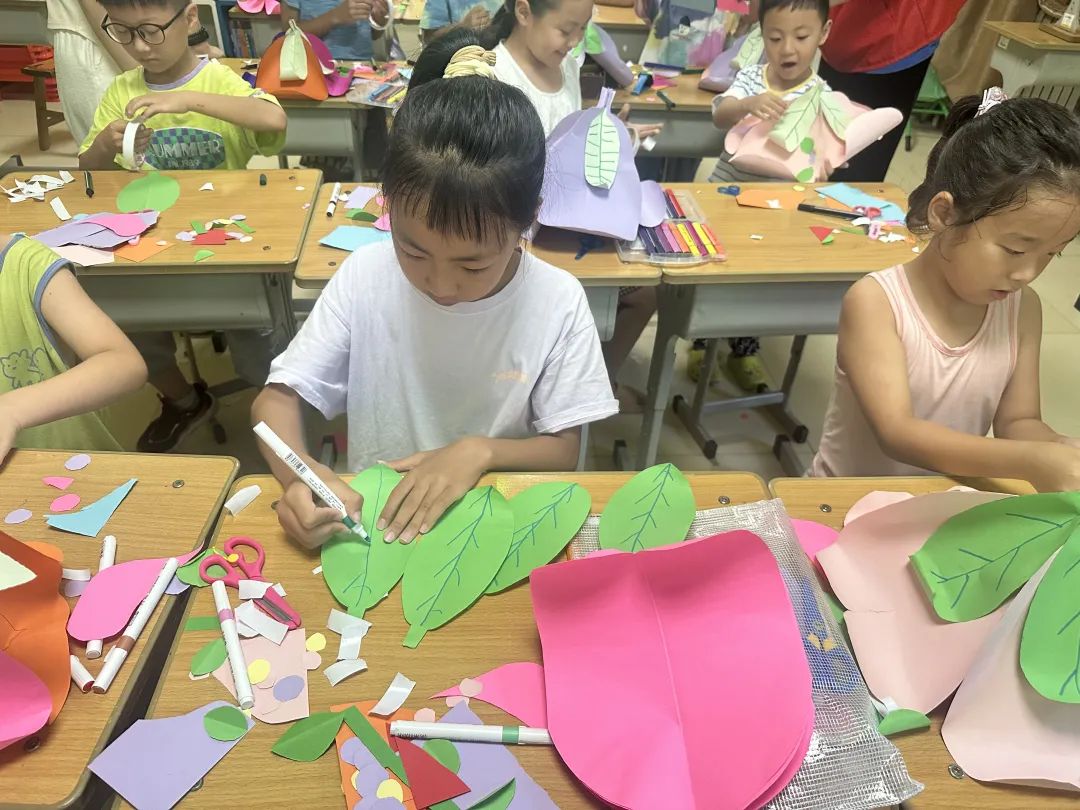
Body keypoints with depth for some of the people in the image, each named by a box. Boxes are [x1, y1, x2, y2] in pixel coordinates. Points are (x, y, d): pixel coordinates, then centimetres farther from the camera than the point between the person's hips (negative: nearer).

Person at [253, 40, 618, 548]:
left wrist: (481, 451, -22)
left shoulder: (557, 302, -14)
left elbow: (563, 449, -5)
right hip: (373, 514, 1)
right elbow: (277, 397, -5)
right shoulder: (362, 277, -11)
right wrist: (301, 473, -23)